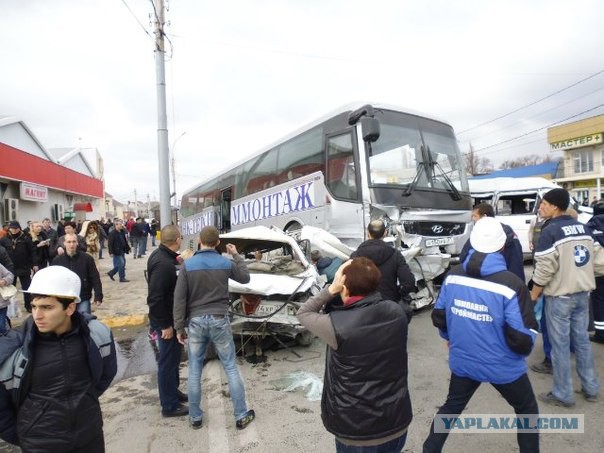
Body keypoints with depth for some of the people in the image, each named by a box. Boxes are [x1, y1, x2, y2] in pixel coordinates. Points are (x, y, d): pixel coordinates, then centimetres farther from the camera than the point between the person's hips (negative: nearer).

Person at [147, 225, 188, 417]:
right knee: (168, 361, 4)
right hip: (166, 320, -10)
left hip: (167, 317, 10)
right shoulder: (164, 264, -28)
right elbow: (155, 298, -29)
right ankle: (169, 405, 18)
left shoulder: (160, 255, 4)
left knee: (172, 357, 23)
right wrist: (165, 325, -23)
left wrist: (177, 260, 4)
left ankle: (173, 391, 40)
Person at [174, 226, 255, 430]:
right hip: (219, 320, 0)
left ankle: (196, 418, 25)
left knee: (194, 372, 14)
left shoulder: (188, 265, -7)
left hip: (196, 322, 0)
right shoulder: (226, 263, -5)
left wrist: (179, 327, 1)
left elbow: (179, 299, -6)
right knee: (231, 368, 10)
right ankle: (241, 416, 18)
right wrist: (236, 256, 19)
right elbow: (245, 278, 13)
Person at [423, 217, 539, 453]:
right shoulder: (511, 284, -23)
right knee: (526, 410, 26)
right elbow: (522, 337, -20)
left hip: (462, 361, 4)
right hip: (503, 366, -3)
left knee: (451, 407, 25)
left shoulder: (453, 276, -10)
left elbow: (439, 316, 1)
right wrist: (525, 349, 4)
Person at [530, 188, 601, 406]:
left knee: (560, 344, 3)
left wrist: (532, 296, -9)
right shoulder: (583, 228, 7)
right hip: (583, 293, 7)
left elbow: (544, 270, -19)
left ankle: (563, 394, 13)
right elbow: (590, 260, 14)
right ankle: (591, 388, 28)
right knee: (582, 340, 17)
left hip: (559, 296, -7)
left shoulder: (551, 231, -17)